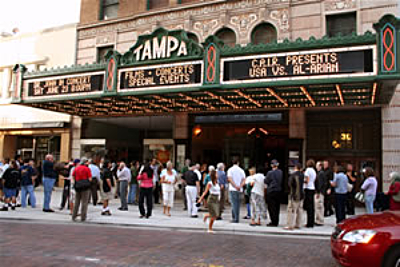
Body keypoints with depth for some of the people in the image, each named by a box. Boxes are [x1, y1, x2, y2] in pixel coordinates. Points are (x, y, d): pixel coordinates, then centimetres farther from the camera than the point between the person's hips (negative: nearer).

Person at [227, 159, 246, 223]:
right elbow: (244, 180, -1)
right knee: (238, 203, 12)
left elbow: (229, 179, -13)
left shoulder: (230, 169, -2)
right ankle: (236, 218, 17)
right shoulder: (241, 170, 8)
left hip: (233, 189, -4)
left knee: (234, 203, -4)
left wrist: (235, 186, -14)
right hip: (240, 190, 4)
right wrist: (240, 186, -10)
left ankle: (235, 219, -7)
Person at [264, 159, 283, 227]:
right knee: (277, 207, 12)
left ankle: (274, 222, 1)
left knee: (272, 207, 1)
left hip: (271, 191, -5)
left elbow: (266, 181, -6)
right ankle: (276, 222, 18)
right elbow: (281, 181, 10)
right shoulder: (280, 172, 1)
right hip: (278, 191, 5)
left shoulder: (270, 173, -13)